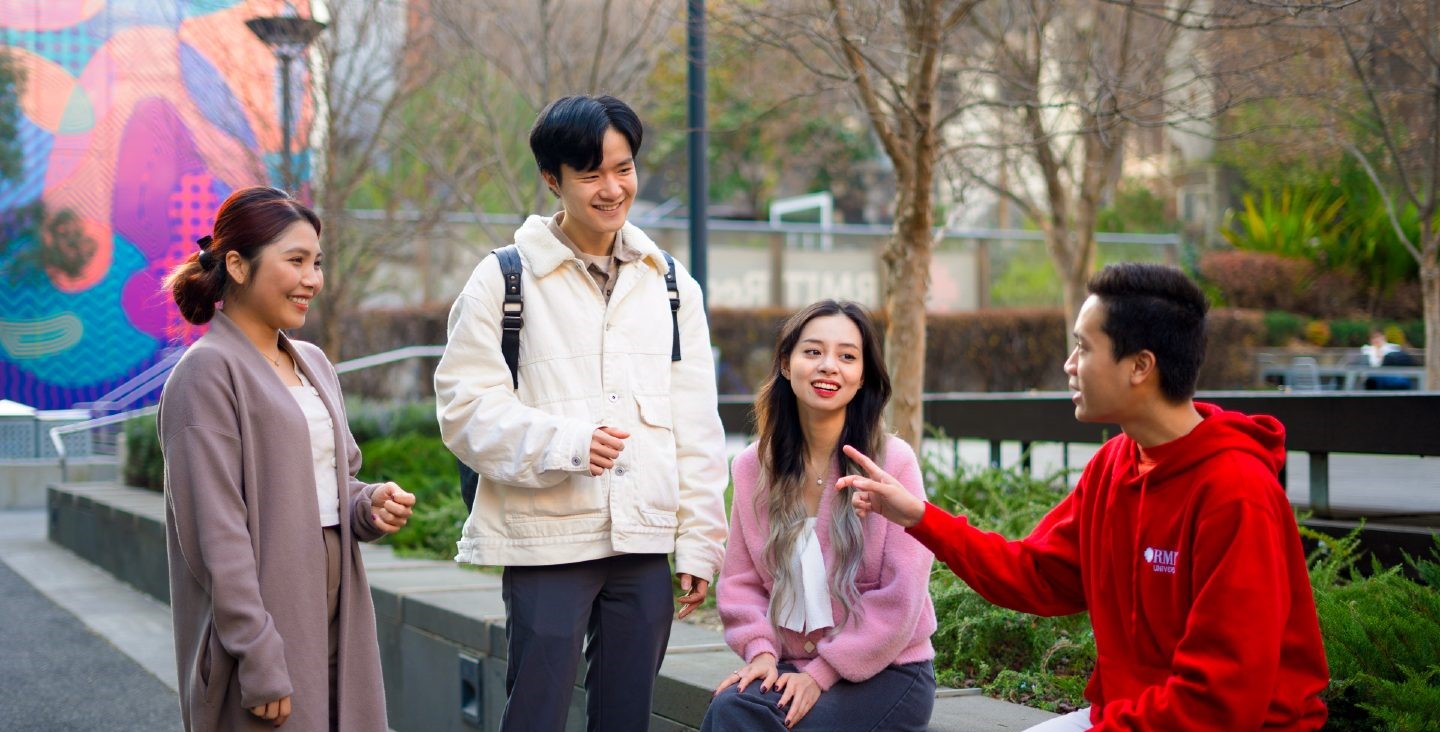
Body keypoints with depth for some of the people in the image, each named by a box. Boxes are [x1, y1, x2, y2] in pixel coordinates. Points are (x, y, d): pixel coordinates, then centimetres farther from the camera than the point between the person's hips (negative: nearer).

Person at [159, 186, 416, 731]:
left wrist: (370, 506, -2)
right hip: (263, 625, -7)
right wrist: (260, 664, -20)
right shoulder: (209, 371, -11)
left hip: (336, 620, 7)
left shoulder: (312, 363, 13)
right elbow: (217, 532, -16)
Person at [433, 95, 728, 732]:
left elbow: (696, 425, 11)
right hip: (547, 538, -4)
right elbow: (465, 407, -6)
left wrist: (698, 541, 5)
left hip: (645, 542, 4)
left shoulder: (670, 284, 12)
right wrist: (565, 442, -21)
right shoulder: (506, 278, -1)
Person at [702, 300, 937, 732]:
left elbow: (899, 599, -11)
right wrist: (760, 650, -11)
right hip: (789, 665, 4)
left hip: (883, 672, -3)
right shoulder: (753, 467, 3)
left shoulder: (893, 462, -9)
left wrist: (822, 673, -14)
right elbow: (741, 581, 7)